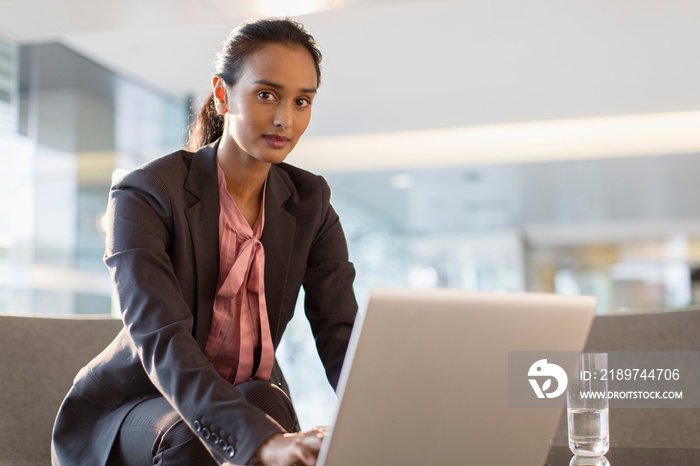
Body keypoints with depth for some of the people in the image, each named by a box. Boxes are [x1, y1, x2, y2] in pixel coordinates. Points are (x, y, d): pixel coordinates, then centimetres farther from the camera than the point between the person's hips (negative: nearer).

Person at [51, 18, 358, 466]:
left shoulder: (308, 202, -2)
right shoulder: (144, 196, -18)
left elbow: (341, 332, -12)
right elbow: (161, 343, -31)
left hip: (252, 401, 3)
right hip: (130, 407, -2)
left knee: (265, 400, -32)